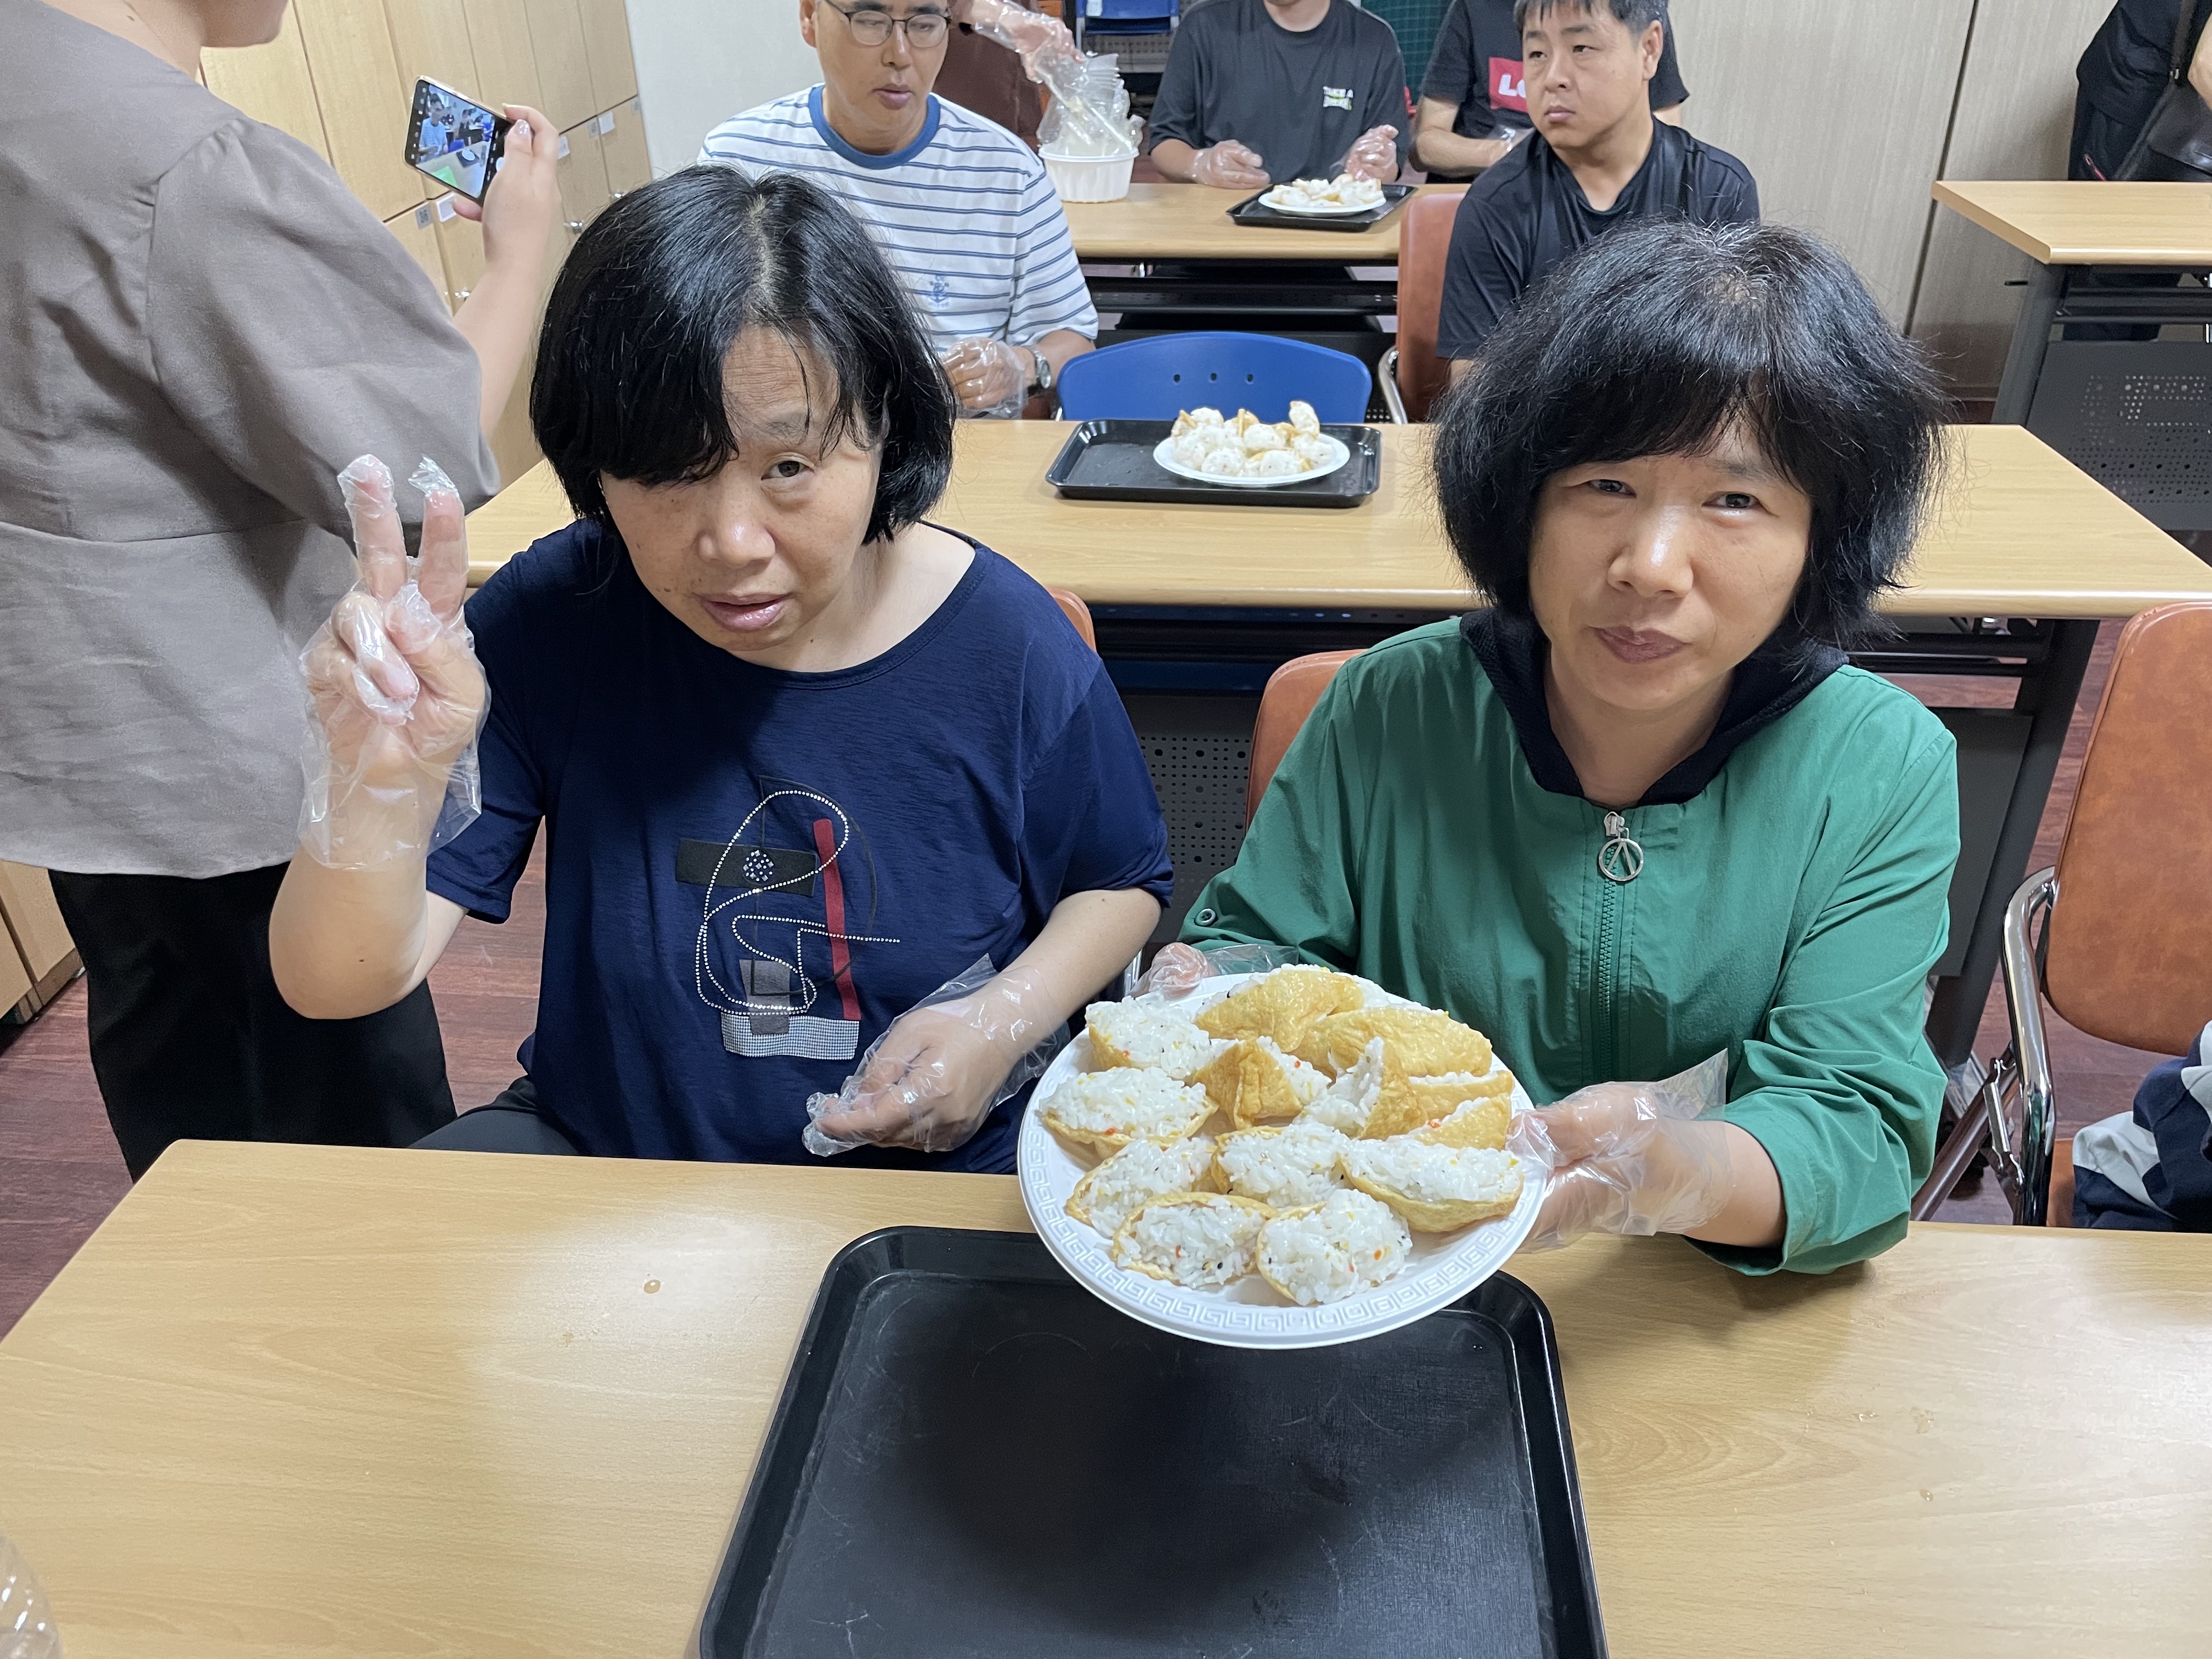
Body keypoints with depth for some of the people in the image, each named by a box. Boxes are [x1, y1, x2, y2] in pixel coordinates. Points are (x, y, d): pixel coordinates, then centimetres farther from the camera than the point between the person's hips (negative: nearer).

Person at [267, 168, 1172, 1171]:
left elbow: (1121, 883, 3)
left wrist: (1007, 1020, -17)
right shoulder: (550, 623, -15)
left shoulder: (1010, 651, -16)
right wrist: (383, 787, -39)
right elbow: (340, 984, -17)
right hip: (603, 1148, 1)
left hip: (946, 1170, 0)